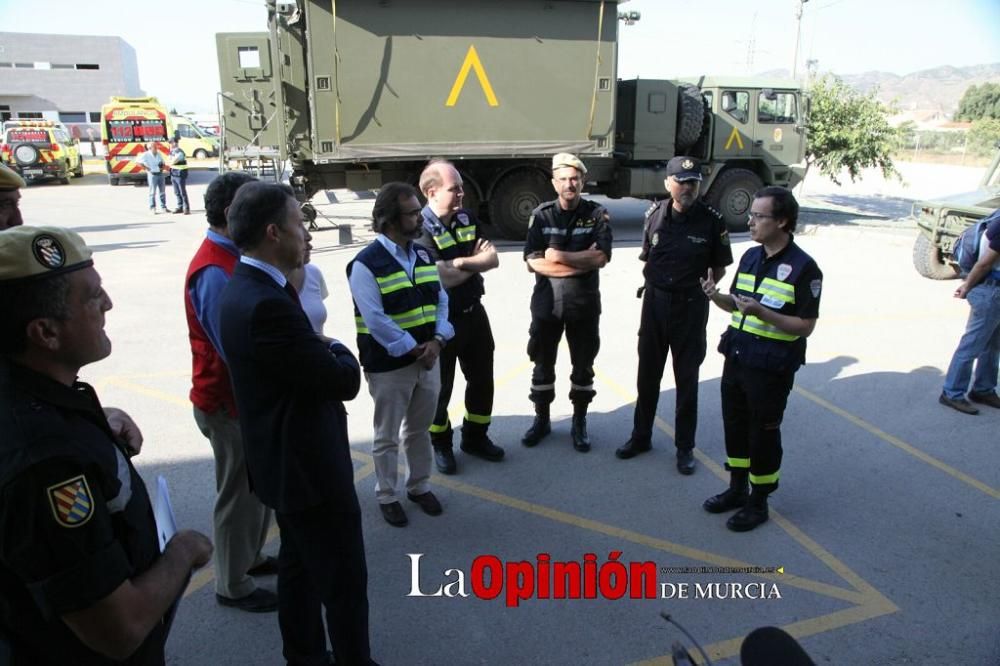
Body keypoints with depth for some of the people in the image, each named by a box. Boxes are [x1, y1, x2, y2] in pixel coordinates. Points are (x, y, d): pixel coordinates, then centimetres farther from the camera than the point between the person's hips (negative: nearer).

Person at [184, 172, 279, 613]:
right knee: (240, 493, 7)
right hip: (229, 404, -9)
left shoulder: (232, 258, 5)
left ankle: (248, 557, 42)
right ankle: (233, 586, 26)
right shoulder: (215, 272, -26)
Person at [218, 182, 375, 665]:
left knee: (299, 565, 24)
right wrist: (339, 351, -5)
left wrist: (324, 352, -7)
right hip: (309, 465, -10)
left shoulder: (244, 287, 4)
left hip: (285, 458, 11)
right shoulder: (268, 304, -29)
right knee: (345, 579, 7)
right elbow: (344, 381, -22)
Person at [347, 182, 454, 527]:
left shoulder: (424, 255, 5)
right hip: (388, 366, -6)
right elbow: (376, 320, -20)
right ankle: (386, 496, 28)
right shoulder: (366, 264, -16)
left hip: (428, 359, 6)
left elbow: (441, 300, 5)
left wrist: (436, 341, -10)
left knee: (420, 429, 20)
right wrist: (412, 349, -16)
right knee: (387, 436, 10)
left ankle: (419, 486, 38)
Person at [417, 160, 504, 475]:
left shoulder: (468, 219, 3)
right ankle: (440, 444, 29)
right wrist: (477, 262, -10)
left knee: (482, 378, 17)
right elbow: (444, 278, -26)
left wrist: (462, 262, -21)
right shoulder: (420, 229, -19)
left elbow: (493, 260, -4)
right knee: (440, 385, 9)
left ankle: (475, 437, 36)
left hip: (474, 312, 7)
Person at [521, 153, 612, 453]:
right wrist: (583, 262, -14)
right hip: (547, 301, 1)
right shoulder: (541, 215, -1)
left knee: (583, 365, 11)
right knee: (543, 363, 11)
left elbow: (601, 258, -14)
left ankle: (579, 422, 26)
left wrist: (559, 255, -15)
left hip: (585, 302, 0)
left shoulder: (597, 214, -2)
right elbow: (533, 262, -11)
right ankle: (541, 419, 27)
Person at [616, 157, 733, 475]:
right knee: (647, 374, 13)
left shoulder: (712, 221, -10)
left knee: (687, 378, 8)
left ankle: (685, 446, 21)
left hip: (690, 305, -3)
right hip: (655, 301, 3)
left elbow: (719, 268, 1)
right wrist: (654, 282, 4)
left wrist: (700, 289, -7)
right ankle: (641, 436, 29)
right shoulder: (655, 214, -2)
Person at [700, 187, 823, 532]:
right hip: (736, 357, 7)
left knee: (763, 433, 6)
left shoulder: (803, 268, -14)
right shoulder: (750, 257, 7)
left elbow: (806, 325, -15)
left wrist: (762, 312, -27)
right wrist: (716, 296, -6)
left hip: (772, 366, -7)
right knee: (735, 424, 16)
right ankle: (737, 489, 35)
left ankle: (758, 502, 23)